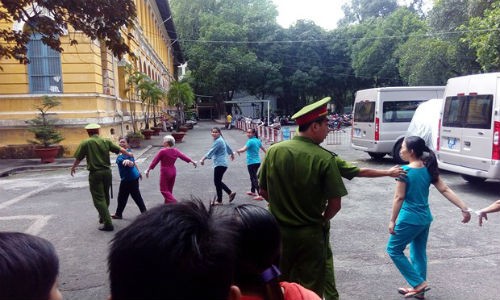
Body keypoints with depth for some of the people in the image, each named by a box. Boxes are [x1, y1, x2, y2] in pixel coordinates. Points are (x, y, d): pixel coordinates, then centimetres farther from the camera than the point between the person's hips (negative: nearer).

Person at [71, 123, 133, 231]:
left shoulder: (85, 143, -7)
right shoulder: (106, 141, 1)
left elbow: (78, 158, 0)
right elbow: (119, 149, 7)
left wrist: (73, 168, 19)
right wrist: (129, 154, 25)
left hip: (95, 173, -4)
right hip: (107, 171, 4)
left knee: (99, 198, 0)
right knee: (105, 196, 21)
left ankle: (108, 223, -6)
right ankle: (103, 216, 39)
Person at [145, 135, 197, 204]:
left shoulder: (163, 151, -17)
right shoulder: (176, 151, 0)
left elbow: (155, 161, -11)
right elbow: (183, 156, 11)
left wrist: (148, 170, -3)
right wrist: (192, 161, 25)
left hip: (165, 172, -6)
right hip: (173, 172, 6)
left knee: (164, 190, 2)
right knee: (169, 189, 17)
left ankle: (174, 202, -13)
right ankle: (167, 204, 26)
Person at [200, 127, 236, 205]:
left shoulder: (218, 141, -16)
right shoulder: (220, 139, 14)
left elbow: (211, 151, -22)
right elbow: (227, 146, 29)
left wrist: (203, 159, -25)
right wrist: (232, 153, 46)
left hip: (220, 164, -10)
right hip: (220, 164, 10)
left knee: (217, 182, -1)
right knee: (218, 181, 16)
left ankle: (219, 200, 10)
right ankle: (231, 193, 20)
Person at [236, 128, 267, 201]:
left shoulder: (250, 141, -16)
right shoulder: (258, 140, 8)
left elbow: (243, 149, -26)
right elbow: (263, 149, 23)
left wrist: (238, 150, -6)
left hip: (251, 163, -8)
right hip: (257, 162, 8)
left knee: (254, 178, -6)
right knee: (253, 177, 24)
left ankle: (260, 195, -10)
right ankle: (253, 191, 38)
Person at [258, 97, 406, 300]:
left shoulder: (274, 150, -7)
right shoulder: (325, 159, -15)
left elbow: (263, 191, 2)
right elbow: (335, 205, -10)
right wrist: (321, 220, 9)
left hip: (279, 231, 3)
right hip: (310, 234, -2)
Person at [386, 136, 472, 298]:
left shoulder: (404, 171, -17)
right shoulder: (429, 169, 3)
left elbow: (399, 197, -18)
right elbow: (446, 190, -1)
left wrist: (392, 220, -12)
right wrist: (464, 208, 1)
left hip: (409, 219, -7)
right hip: (425, 218, 7)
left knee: (393, 249, 10)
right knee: (419, 253, 18)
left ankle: (419, 284, 10)